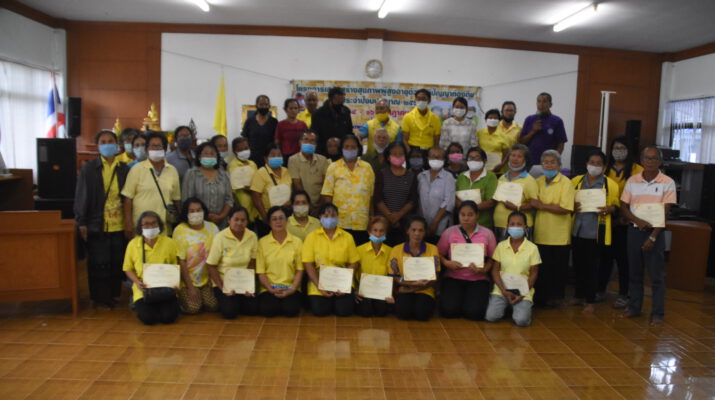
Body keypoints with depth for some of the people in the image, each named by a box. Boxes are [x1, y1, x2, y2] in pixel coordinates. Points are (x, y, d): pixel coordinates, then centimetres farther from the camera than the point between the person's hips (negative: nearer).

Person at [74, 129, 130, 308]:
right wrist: (81, 223, -4)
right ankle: (99, 297, 18)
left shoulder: (124, 169, 6)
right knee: (98, 263, 4)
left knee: (117, 262, 8)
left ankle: (113, 294, 23)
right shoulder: (88, 168, 0)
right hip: (97, 225, -2)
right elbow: (81, 197, 0)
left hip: (119, 225, 2)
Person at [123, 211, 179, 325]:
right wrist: (137, 282, -10)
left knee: (169, 317, -19)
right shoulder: (133, 244, -1)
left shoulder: (169, 243, -2)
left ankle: (160, 305, 17)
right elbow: (128, 269, 7)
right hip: (143, 289, 0)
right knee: (148, 317, -21)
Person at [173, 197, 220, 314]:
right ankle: (180, 299, 15)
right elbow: (181, 261, -12)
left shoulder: (212, 228, 0)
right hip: (187, 280, -3)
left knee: (213, 306, -12)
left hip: (207, 279, 3)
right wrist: (190, 286, -13)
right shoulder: (180, 230, -12)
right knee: (193, 308, -17)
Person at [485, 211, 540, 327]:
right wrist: (504, 290, -12)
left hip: (523, 291, -1)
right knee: (491, 316, -19)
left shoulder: (532, 248, -3)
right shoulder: (501, 245, 1)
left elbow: (533, 274, 0)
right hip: (501, 289, 1)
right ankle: (505, 305, 13)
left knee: (521, 320, -24)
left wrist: (522, 293, -11)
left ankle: (518, 306, 10)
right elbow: (495, 270, 2)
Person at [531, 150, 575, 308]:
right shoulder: (537, 182, 9)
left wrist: (543, 206, -17)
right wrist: (532, 205, -6)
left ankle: (555, 297, 21)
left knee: (558, 268, 7)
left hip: (559, 235, -4)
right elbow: (533, 204, 15)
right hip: (541, 234, 4)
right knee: (542, 267, 11)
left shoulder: (566, 183, -7)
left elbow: (565, 208, -18)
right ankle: (540, 297, 23)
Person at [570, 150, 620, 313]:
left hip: (596, 232, -3)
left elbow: (616, 206, 4)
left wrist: (608, 209, -17)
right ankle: (579, 295, 28)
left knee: (592, 266, 3)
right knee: (578, 264, 12)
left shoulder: (610, 185, 0)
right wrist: (572, 207, -9)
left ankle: (590, 300, 13)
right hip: (577, 231, 3)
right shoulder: (576, 181, 7)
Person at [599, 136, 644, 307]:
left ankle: (623, 295, 16)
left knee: (623, 258, 5)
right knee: (605, 256, 12)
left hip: (625, 222, -3)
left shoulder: (637, 170, -5)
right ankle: (600, 290, 23)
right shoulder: (605, 170, 9)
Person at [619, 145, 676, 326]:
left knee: (657, 276, 1)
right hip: (634, 231, 3)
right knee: (634, 273, 11)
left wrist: (653, 237, -13)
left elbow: (665, 213, -7)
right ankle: (634, 307, 23)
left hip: (655, 232, -3)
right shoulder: (632, 181, 4)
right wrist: (637, 221, -13)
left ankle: (657, 314, 9)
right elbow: (623, 206, 6)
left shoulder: (667, 182, -4)